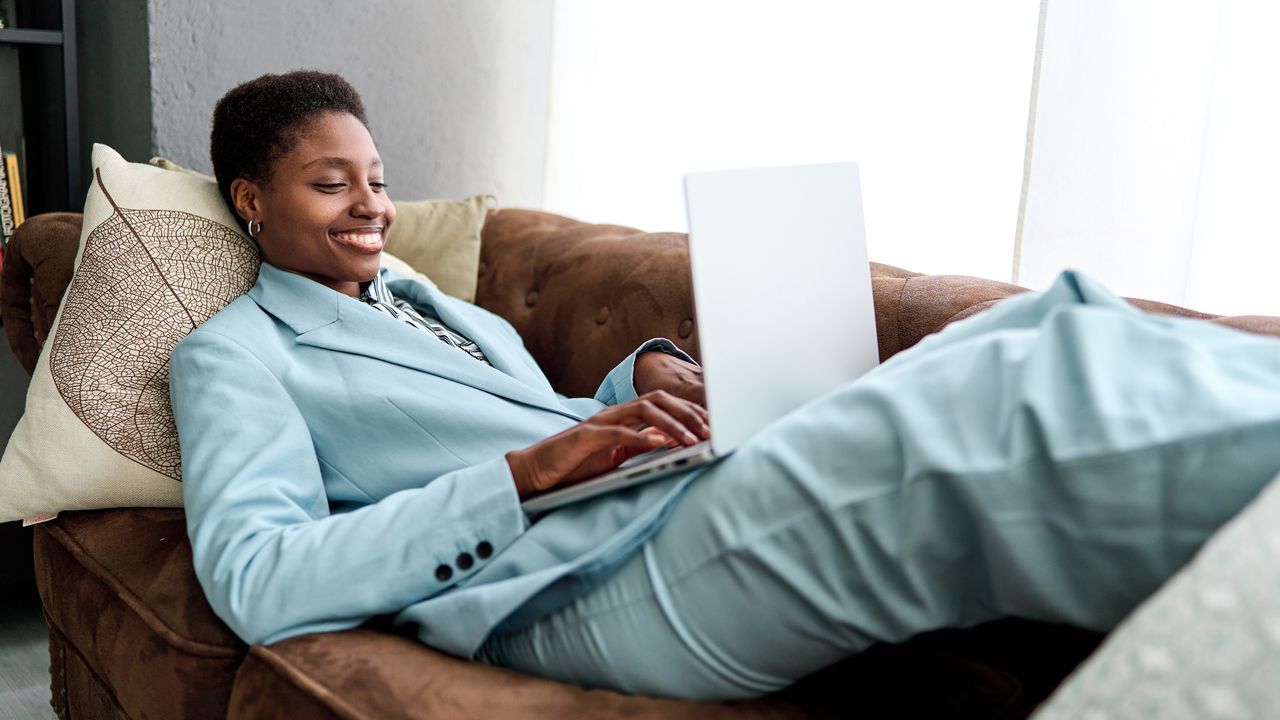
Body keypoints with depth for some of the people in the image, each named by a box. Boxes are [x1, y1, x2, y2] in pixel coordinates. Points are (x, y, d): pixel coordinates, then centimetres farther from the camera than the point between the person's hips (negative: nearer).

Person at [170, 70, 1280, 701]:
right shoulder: (233, 354, 8)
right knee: (1028, 400, -28)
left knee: (1056, 326, -8)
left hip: (702, 497, 8)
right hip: (587, 583, -8)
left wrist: (641, 375, 5)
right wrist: (527, 473, -15)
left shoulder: (438, 304, 29)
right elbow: (254, 584, -9)